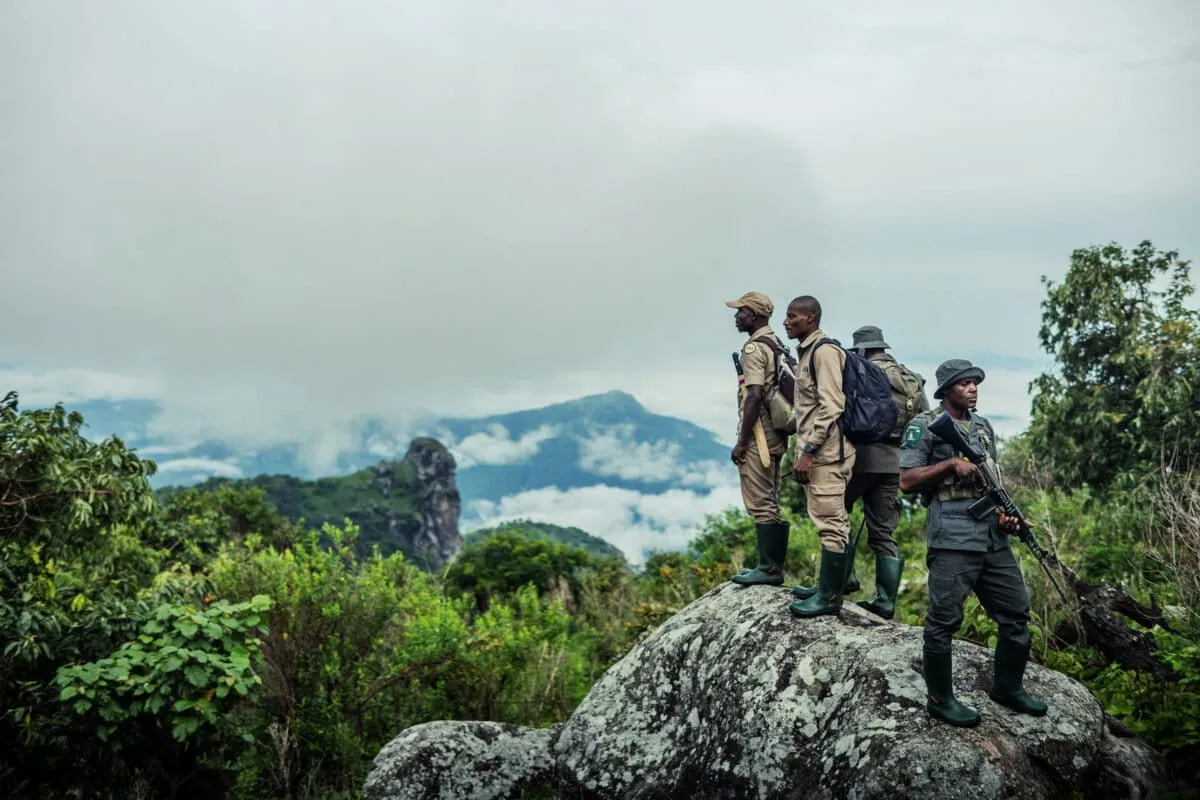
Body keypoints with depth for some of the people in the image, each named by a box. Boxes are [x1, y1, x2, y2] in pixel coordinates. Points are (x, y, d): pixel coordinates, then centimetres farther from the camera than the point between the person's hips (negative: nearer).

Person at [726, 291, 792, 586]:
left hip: (759, 436, -10)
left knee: (760, 504, -4)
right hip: (776, 435, 10)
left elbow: (754, 397, -22)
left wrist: (741, 442, -18)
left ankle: (768, 568, 0)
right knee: (771, 503, 13)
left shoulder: (754, 348, -14)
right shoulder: (777, 346, 15)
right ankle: (774, 568, 18)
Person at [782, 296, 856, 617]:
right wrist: (803, 452, 20)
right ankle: (829, 587, 22)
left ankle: (830, 596, -1)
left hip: (826, 452, -10)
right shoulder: (806, 352, 18)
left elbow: (831, 406, -19)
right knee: (832, 522, 15)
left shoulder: (824, 351, -12)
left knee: (830, 523, -6)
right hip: (817, 451, 10)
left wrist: (808, 452, -21)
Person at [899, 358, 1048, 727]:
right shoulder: (924, 426, -3)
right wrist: (951, 463, -15)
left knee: (1016, 613, 13)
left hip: (993, 537, 7)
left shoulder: (984, 426, 18)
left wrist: (1006, 512, 4)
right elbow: (906, 480, -8)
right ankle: (940, 699, 11)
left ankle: (1007, 687, 30)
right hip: (952, 540, -7)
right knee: (944, 619, -2)